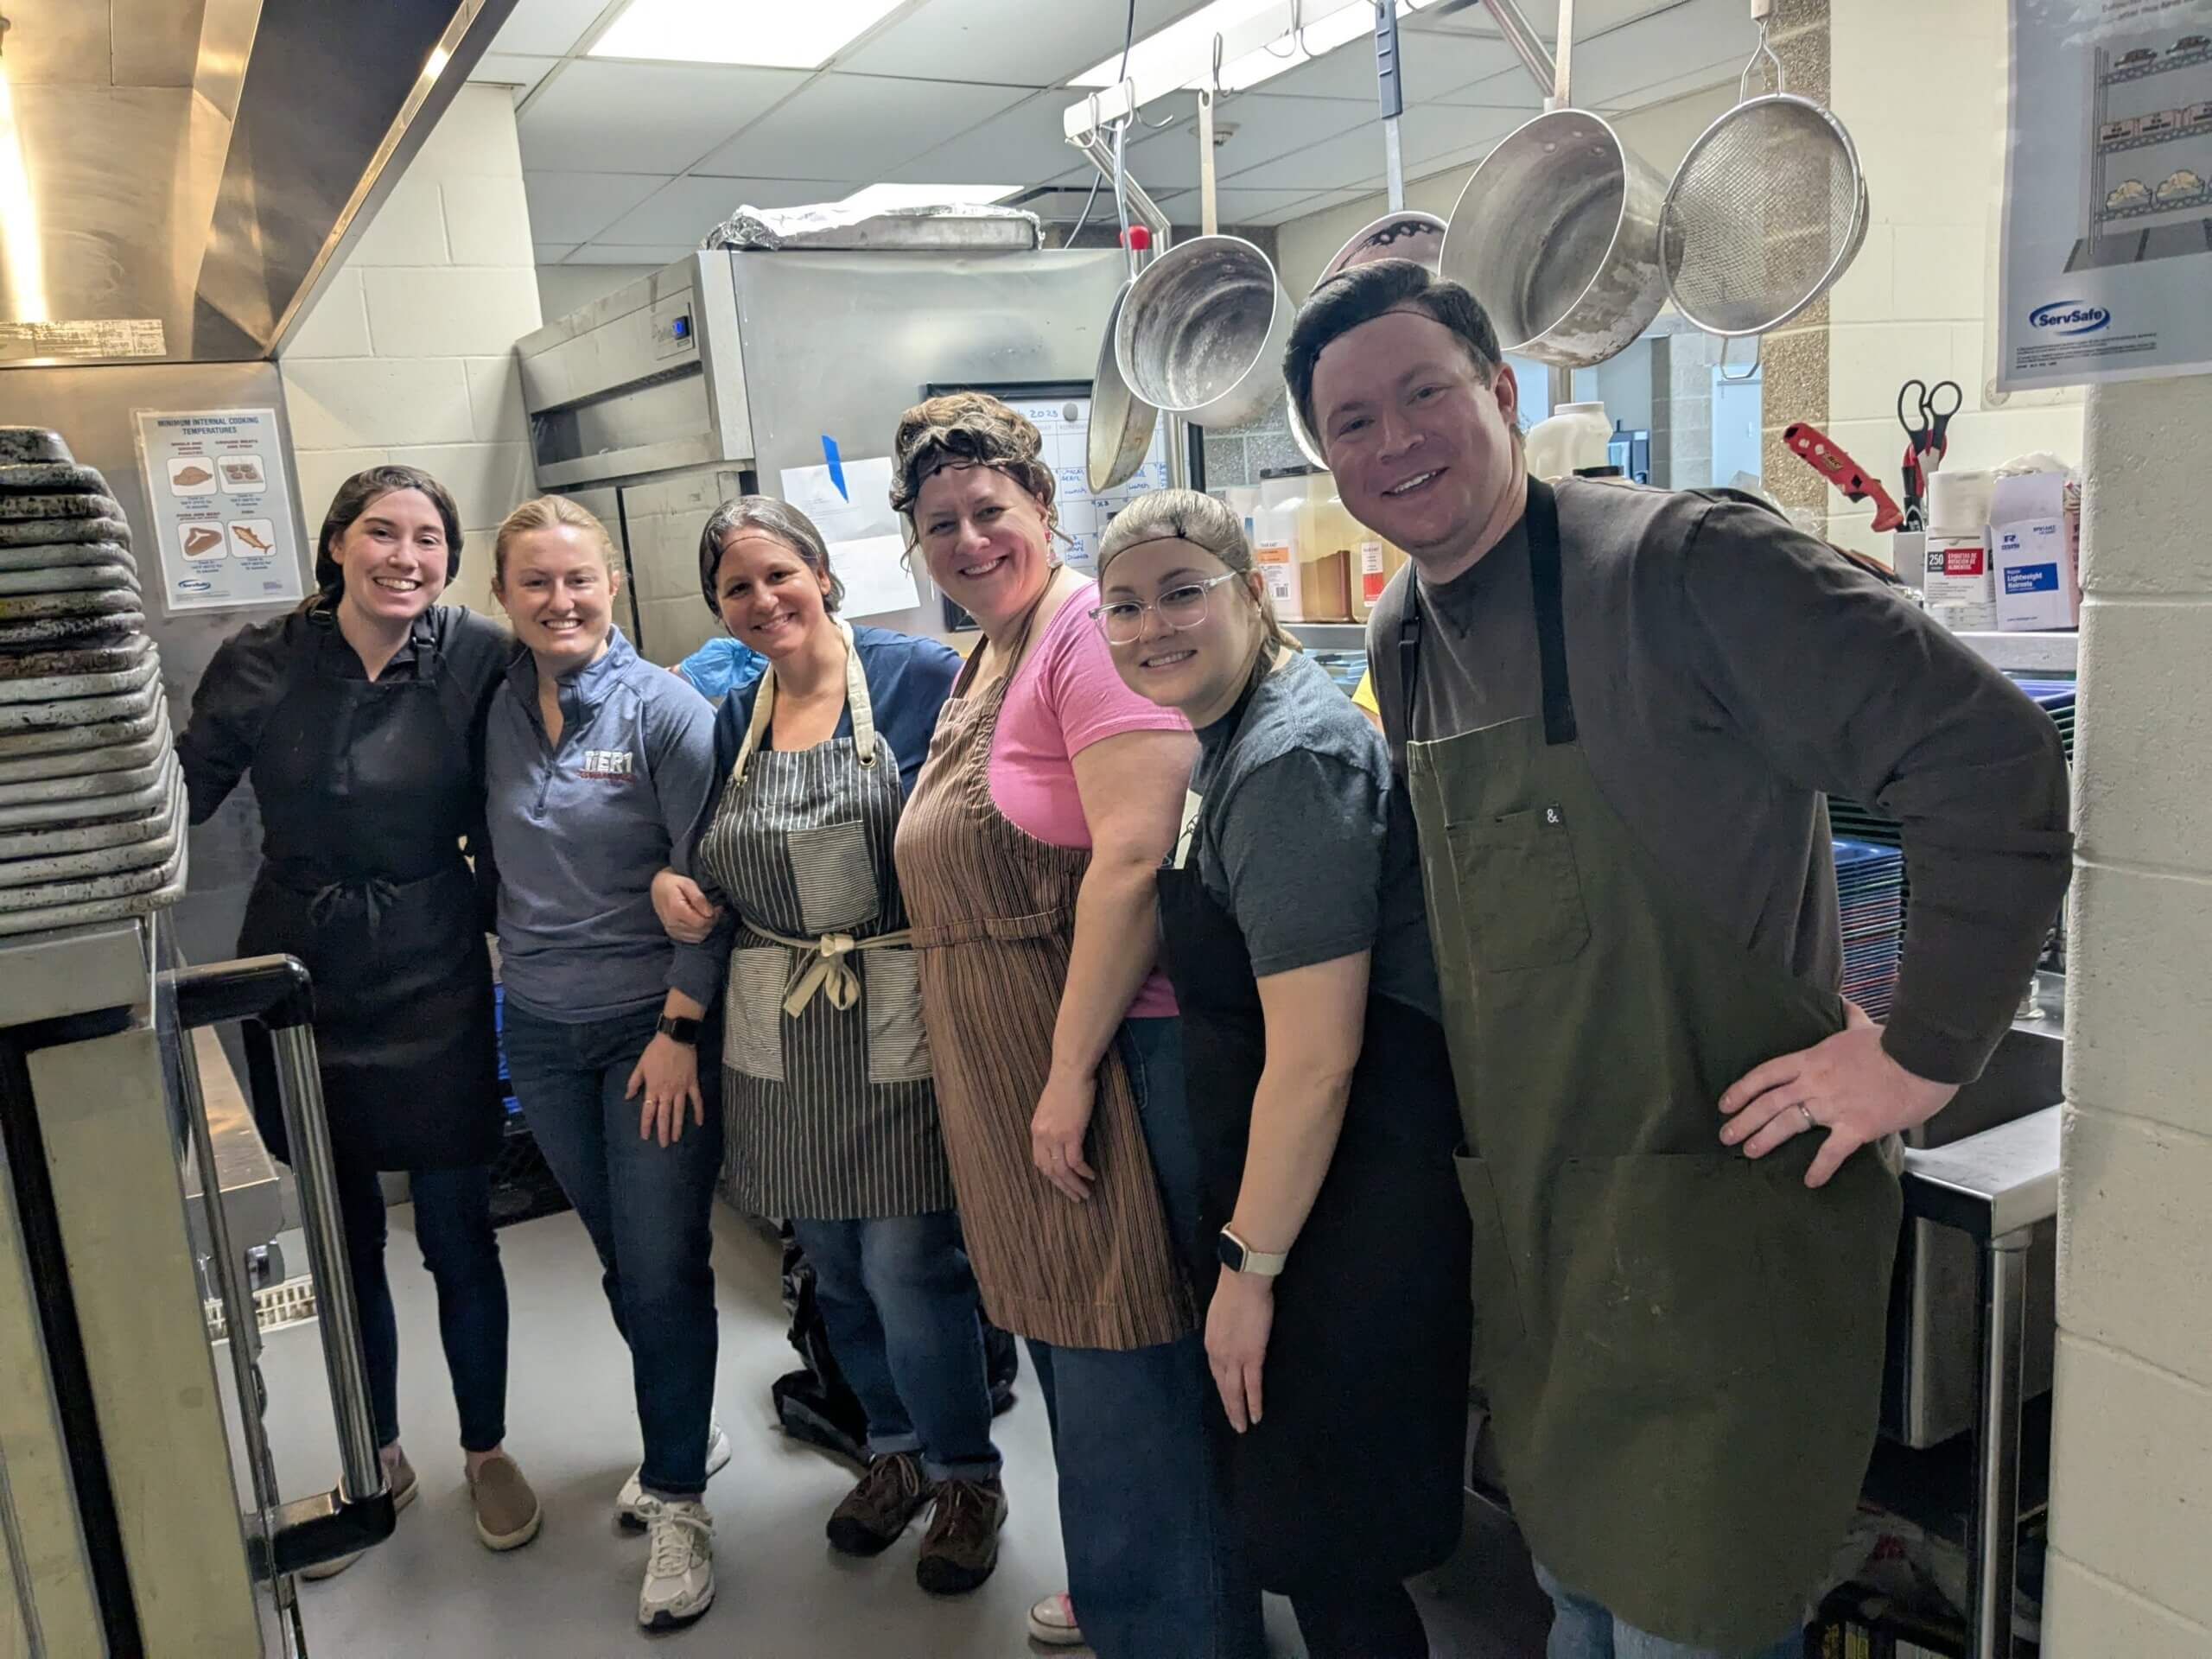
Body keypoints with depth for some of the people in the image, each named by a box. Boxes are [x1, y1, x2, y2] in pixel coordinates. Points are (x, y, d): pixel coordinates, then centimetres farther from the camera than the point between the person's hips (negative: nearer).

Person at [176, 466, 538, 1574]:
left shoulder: (478, 659, -9)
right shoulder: (260, 664, -5)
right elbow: (180, 795, 1)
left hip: (433, 983, -2)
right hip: (301, 982, 2)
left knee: (457, 1238, 8)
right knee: (344, 1241, 16)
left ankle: (486, 1452, 31)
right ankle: (378, 1459, 38)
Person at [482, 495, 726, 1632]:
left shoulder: (664, 708, -12)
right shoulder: (494, 712, 2)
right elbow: (501, 861, 11)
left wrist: (680, 1028, -15)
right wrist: (514, 962, 2)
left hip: (654, 1026, -5)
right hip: (543, 1032, 5)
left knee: (664, 1268, 2)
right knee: (619, 1259, 17)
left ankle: (677, 1498, 20)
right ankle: (685, 1436, 38)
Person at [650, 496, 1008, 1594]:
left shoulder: (920, 676, -8)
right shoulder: (729, 723, 9)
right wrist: (671, 886, -2)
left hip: (903, 1029, -5)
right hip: (780, 1043, 6)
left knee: (909, 1269, -1)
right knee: (833, 1266, 17)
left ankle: (967, 1476, 26)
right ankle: (897, 1445, 41)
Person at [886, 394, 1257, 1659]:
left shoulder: (1090, 628, -14)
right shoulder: (980, 662, 17)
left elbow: (1136, 855, -24)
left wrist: (1072, 1071, -23)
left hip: (1106, 1052, -10)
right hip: (1013, 1069, 10)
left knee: (1125, 1366, 0)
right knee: (1069, 1344, 21)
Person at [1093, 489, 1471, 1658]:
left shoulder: (1289, 760, -22)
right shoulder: (1229, 741, 9)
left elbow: (1316, 1058, -24)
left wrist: (1249, 1266, -18)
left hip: (1345, 1196, -10)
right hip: (1271, 1163, 10)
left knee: (1323, 1542, 6)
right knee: (1281, 1499, 25)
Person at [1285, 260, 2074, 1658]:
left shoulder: (1680, 564, -18)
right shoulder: (1402, 647, 7)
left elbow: (1994, 757, -20)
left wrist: (1924, 1052, -18)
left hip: (1717, 1220, -7)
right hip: (1529, 1231, 7)